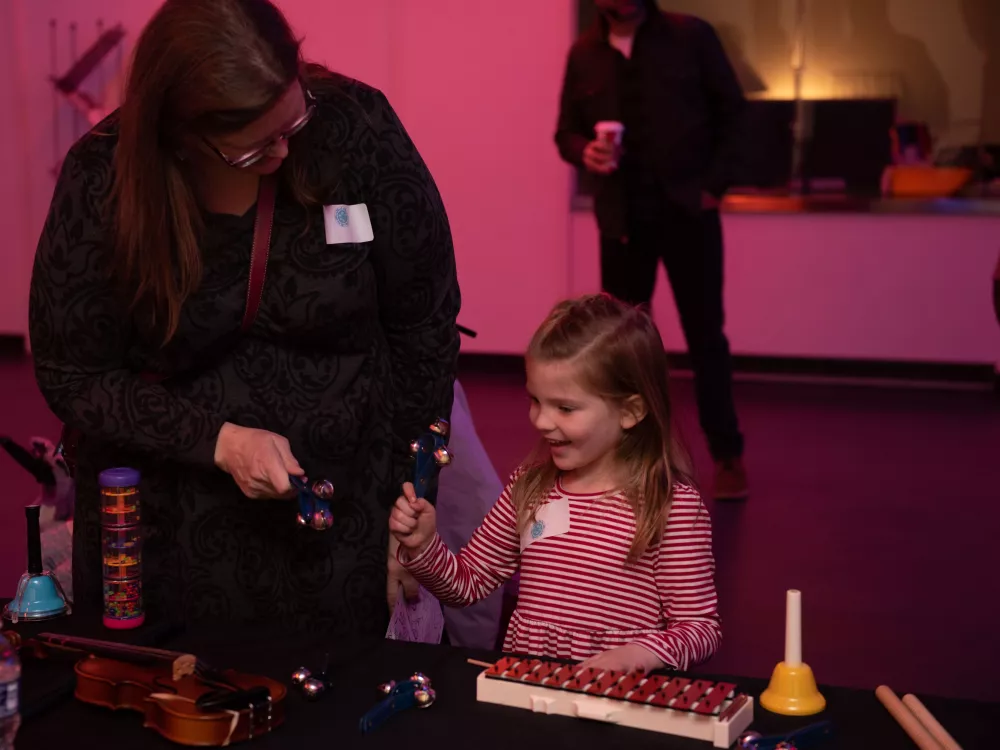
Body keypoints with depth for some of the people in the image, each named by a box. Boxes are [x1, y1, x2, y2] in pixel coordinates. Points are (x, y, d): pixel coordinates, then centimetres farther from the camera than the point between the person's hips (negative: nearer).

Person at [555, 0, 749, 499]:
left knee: (705, 334, 3)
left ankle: (727, 455, 14)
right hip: (622, 217, 2)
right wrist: (585, 152, -12)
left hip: (687, 209, -2)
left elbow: (731, 112, 1)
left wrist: (714, 184, -6)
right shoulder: (584, 54, 4)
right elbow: (566, 131, 10)